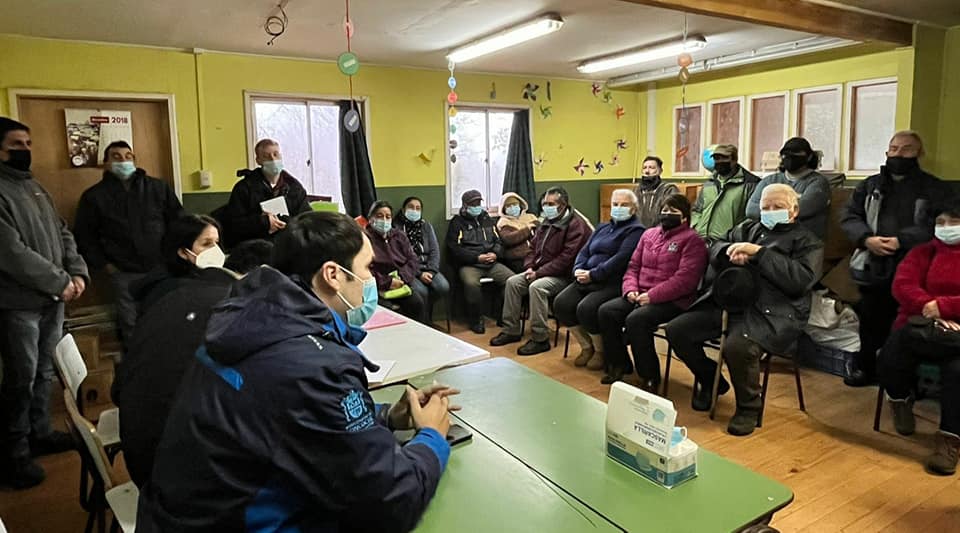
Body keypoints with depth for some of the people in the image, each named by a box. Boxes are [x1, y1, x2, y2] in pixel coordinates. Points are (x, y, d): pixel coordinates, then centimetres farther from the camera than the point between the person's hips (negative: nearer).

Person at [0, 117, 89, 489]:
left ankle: (39, 433, 32)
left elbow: (62, 234, 14)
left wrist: (77, 273, -2)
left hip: (52, 298, 8)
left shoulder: (35, 188, 13)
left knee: (45, 372, 17)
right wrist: (60, 282, -16)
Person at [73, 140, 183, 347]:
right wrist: (104, 265, -1)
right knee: (131, 327, 5)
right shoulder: (94, 196, 4)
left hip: (163, 269, 1)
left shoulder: (159, 187, 7)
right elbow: (84, 236, 6)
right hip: (125, 274, -1)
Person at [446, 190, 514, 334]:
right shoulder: (457, 222, 6)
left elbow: (499, 241, 20)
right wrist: (477, 257, -13)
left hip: (492, 263, 4)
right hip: (469, 264, -4)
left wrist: (495, 254, -4)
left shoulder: (488, 220, 22)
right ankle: (476, 321, -15)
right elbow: (455, 249, -4)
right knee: (471, 283, -36)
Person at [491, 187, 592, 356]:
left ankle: (540, 339, -24)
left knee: (536, 287, -33)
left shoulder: (575, 225, -14)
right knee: (512, 282, -8)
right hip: (539, 271, 9)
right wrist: (530, 267, 0)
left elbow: (566, 259, -22)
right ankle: (511, 330, 0)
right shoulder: (547, 222, 14)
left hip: (562, 276, -9)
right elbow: (533, 247, 20)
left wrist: (539, 273, -21)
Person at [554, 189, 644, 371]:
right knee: (561, 303, -14)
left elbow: (621, 258, -15)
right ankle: (586, 346, 5)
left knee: (586, 308, -30)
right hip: (588, 280, 7)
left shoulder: (635, 230, -1)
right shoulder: (603, 228, 24)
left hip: (613, 283, -7)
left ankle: (600, 351, -2)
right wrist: (579, 269, -5)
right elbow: (585, 251, 16)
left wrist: (593, 274, -19)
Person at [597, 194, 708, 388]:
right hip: (640, 296, 7)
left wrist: (652, 296, -20)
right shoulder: (649, 234, 17)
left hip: (672, 301, -7)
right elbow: (633, 266, 17)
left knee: (635, 319, -31)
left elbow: (684, 279, -16)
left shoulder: (691, 240, -5)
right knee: (606, 311, -14)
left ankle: (650, 378, -14)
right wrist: (630, 289, -3)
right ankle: (619, 365, 2)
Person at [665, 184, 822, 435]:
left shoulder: (807, 242, 8)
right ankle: (711, 380, 17)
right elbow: (715, 248, 19)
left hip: (771, 313, -6)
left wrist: (759, 252, -14)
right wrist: (731, 252, -5)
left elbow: (801, 279, -9)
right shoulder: (748, 228, 25)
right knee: (677, 330, -7)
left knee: (737, 346, -35)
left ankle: (748, 408, -7)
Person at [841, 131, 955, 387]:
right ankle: (864, 367, 28)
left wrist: (900, 240, -19)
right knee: (871, 320, 12)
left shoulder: (935, 189, 4)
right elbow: (849, 216, 7)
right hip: (873, 269, 3)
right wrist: (867, 239, -10)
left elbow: (936, 227, -8)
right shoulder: (870, 185, 15)